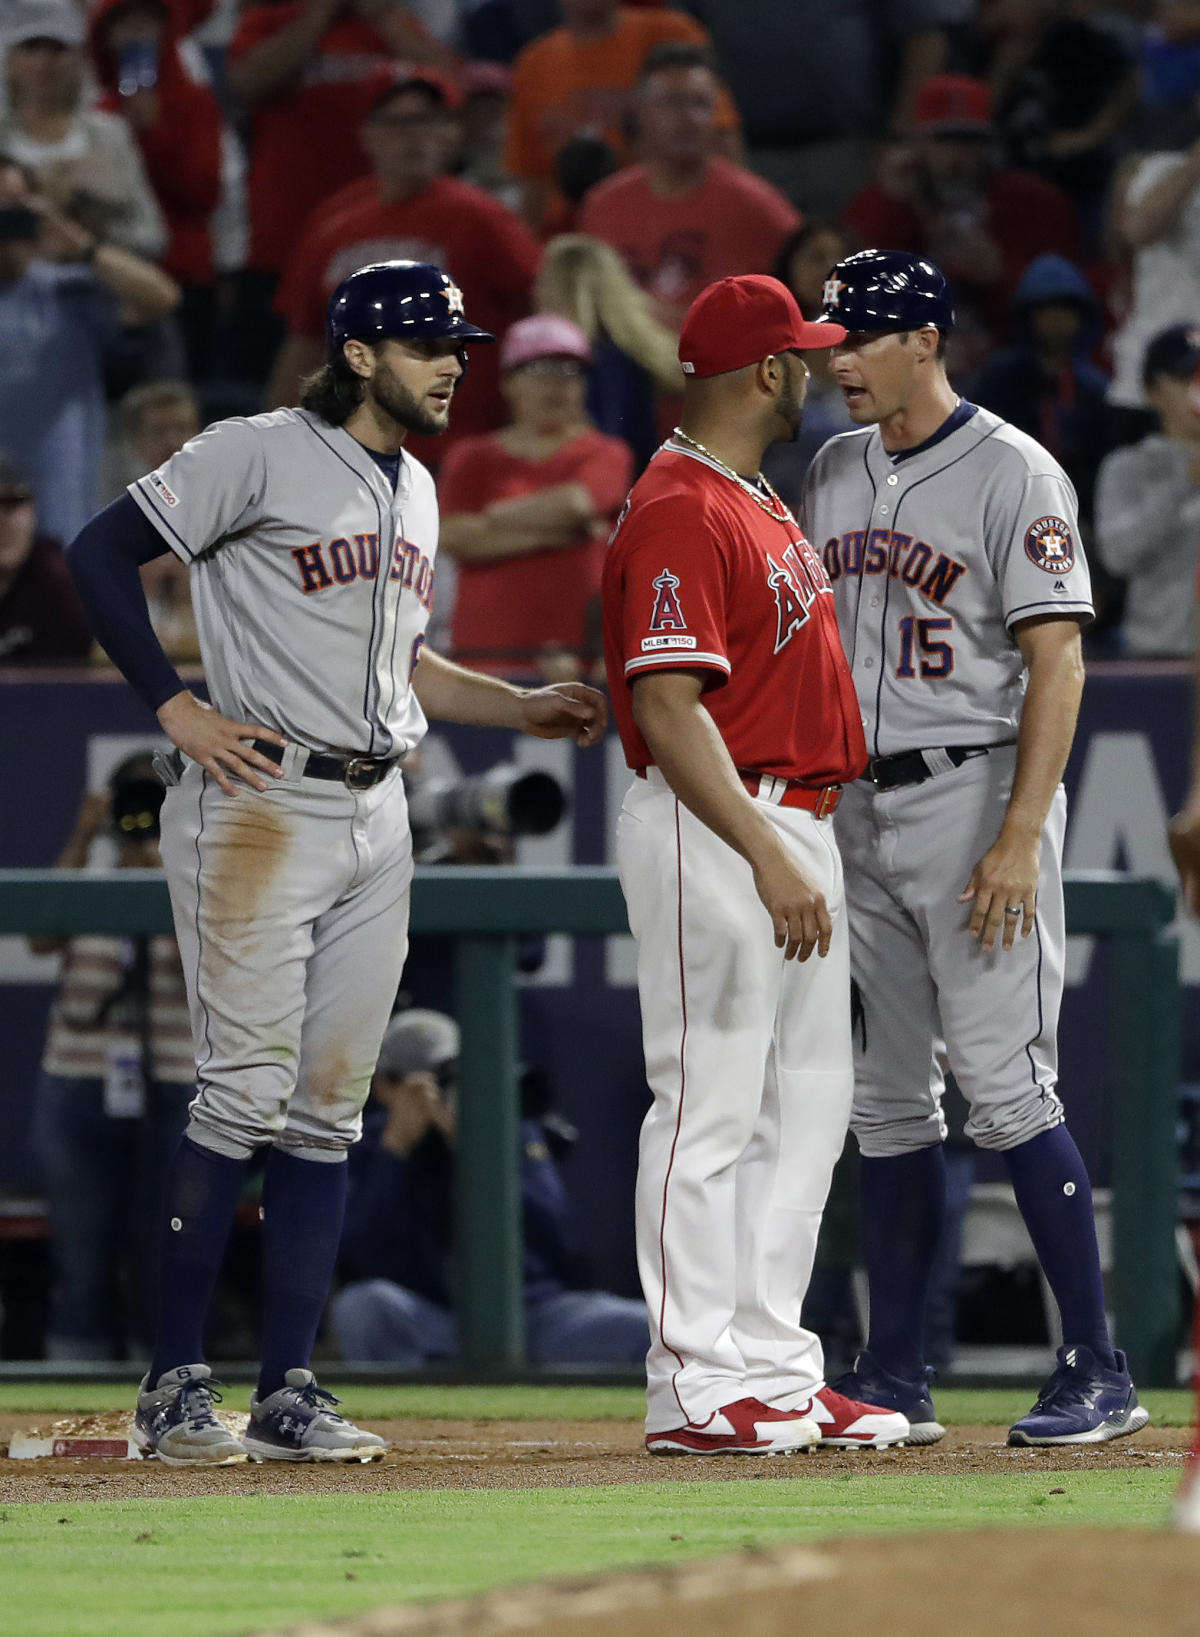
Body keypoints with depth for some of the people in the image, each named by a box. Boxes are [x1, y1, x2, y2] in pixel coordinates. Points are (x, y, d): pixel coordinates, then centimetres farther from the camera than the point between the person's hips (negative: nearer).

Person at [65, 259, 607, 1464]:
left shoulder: (415, 490, 18)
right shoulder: (257, 457, -7)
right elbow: (101, 553, -9)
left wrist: (526, 710, 14)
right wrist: (175, 710, -14)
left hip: (375, 814, 8)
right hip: (259, 808, -8)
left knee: (327, 1112, 6)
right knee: (247, 1094, -11)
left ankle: (288, 1389, 9)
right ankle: (174, 1386, -5)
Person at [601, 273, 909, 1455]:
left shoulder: (753, 502, 16)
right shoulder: (680, 514, -16)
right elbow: (668, 707, -23)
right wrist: (768, 858, -28)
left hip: (793, 828, 10)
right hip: (713, 827, -10)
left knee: (804, 1110, 12)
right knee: (711, 1107, -7)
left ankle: (772, 1369, 17)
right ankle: (694, 1390, -4)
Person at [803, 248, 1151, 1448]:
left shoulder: (1013, 474, -9)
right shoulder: (833, 474, 13)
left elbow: (1057, 662, -14)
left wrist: (1018, 839, -21)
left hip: (975, 795, -7)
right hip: (856, 809, 7)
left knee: (1002, 1082, -12)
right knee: (887, 1095, 8)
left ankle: (1097, 1370, -9)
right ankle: (894, 1378, 12)